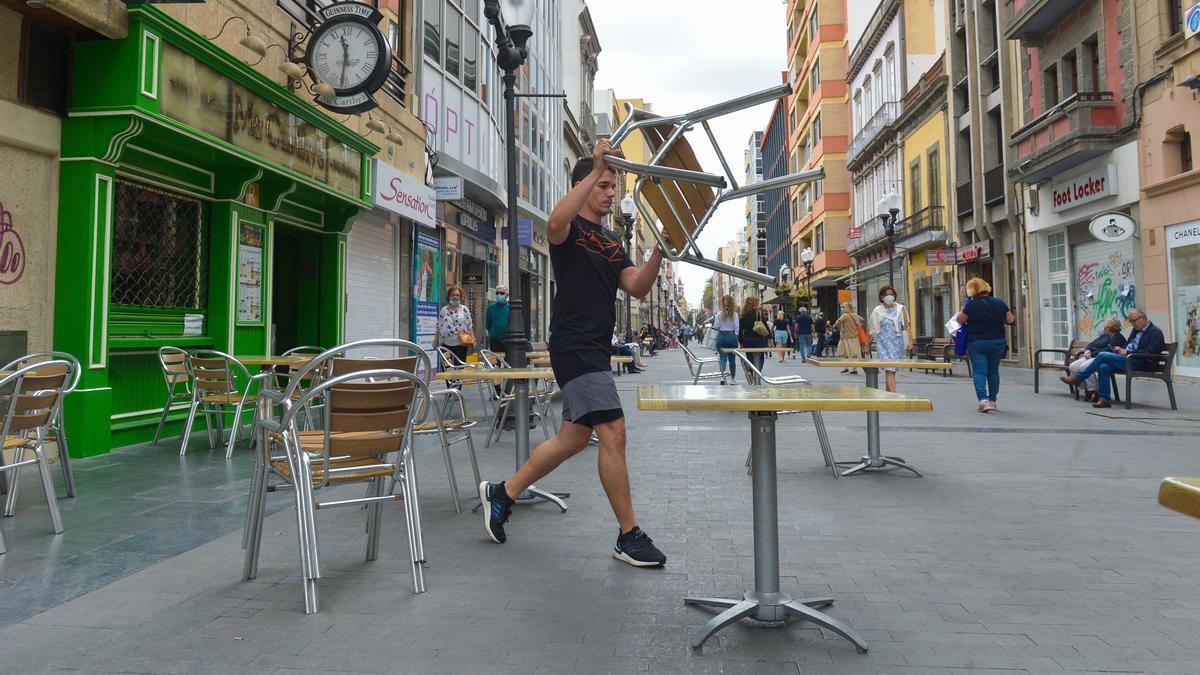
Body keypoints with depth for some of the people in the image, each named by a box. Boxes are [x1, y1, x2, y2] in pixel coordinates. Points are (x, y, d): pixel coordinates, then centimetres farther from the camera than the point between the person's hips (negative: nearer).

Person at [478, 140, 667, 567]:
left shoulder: (612, 244, 20)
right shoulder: (571, 228, -4)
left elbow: (638, 288, 8)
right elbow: (554, 223, -31)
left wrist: (659, 252, -9)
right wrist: (595, 169, -30)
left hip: (596, 348, 9)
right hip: (575, 345, -9)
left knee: (573, 438, 13)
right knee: (613, 432, -12)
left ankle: (502, 493, 28)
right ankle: (629, 537, -2)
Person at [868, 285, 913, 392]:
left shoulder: (901, 309, 5)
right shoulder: (877, 311, 1)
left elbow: (907, 326, 3)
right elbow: (871, 328, 7)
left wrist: (910, 341, -7)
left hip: (897, 343, 2)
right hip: (884, 343, -2)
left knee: (891, 370, 9)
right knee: (889, 370, -13)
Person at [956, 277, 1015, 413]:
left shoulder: (971, 305, -12)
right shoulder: (999, 303, 0)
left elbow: (960, 319, -3)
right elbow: (1010, 320, 7)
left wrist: (962, 312, 16)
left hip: (977, 343, -4)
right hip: (997, 342, 4)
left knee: (979, 372, -2)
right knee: (993, 371, 14)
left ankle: (983, 400, -18)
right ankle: (992, 401, 20)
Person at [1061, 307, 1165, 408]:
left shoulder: (1156, 332, -5)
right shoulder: (1136, 330, 21)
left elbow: (1149, 353, -16)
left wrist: (1127, 353, -17)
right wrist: (1121, 350, 4)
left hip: (1138, 363, -8)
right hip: (1127, 358, 8)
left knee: (1102, 355, -20)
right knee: (1103, 367, -19)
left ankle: (1078, 378, -10)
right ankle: (1105, 399, -16)